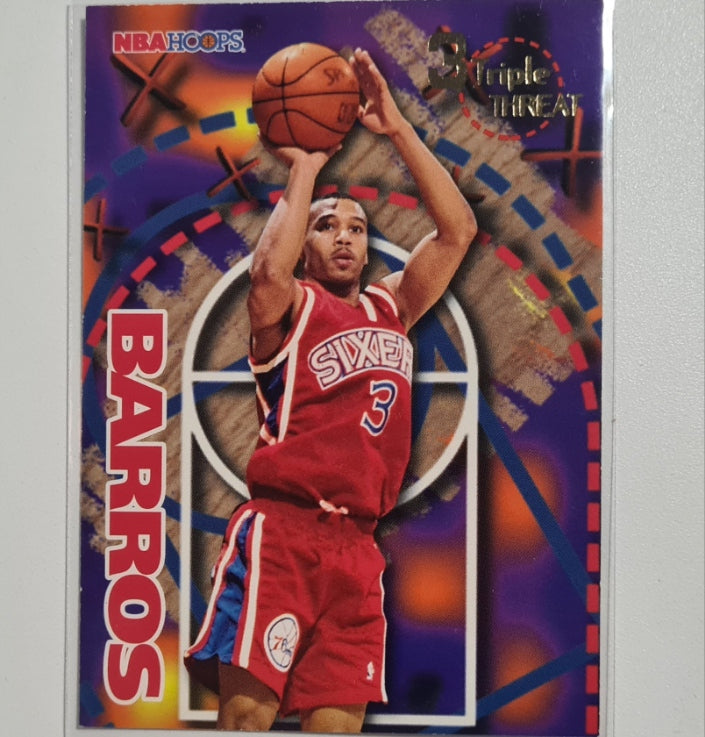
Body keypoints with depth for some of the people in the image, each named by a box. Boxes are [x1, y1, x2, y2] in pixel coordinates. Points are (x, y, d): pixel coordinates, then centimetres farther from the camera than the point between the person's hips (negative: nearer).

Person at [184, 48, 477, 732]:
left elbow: (458, 228, 15)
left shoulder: (391, 307, 21)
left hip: (356, 546, 5)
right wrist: (304, 170, -4)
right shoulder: (291, 307, 6)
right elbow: (269, 270, -19)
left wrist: (396, 128, 11)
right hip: (281, 529, -5)